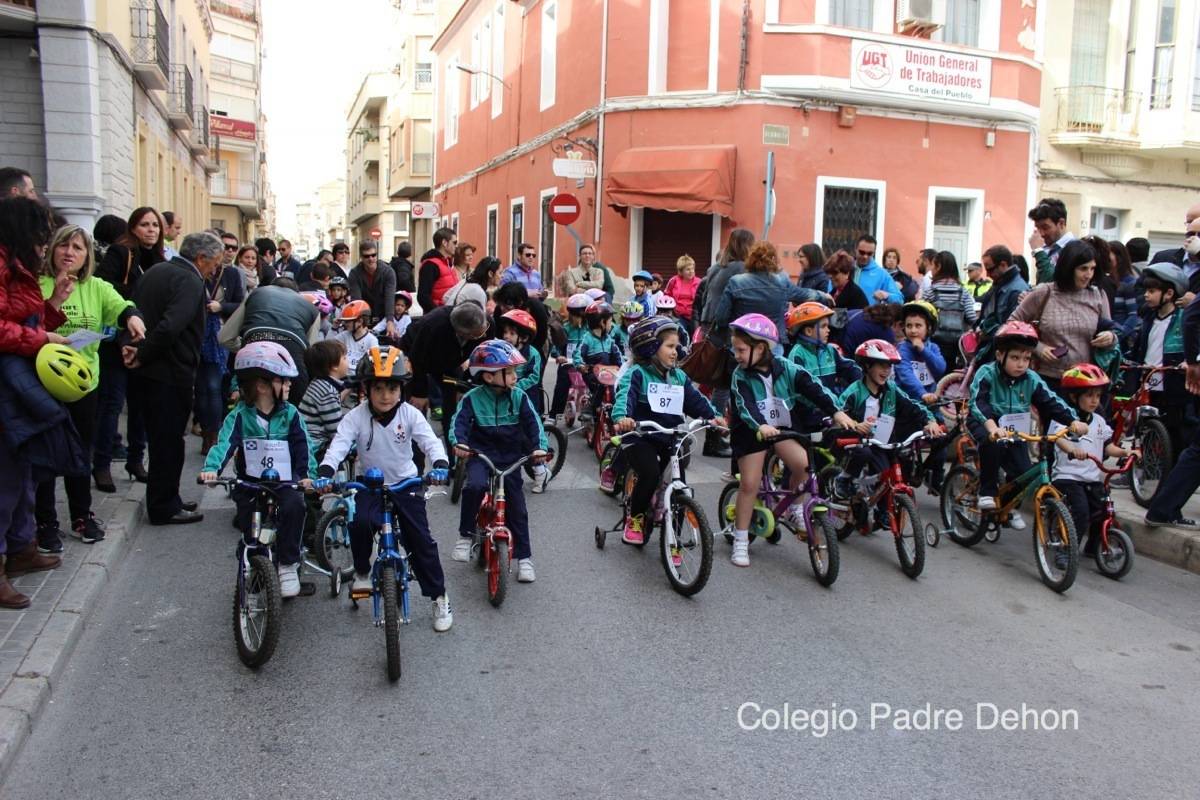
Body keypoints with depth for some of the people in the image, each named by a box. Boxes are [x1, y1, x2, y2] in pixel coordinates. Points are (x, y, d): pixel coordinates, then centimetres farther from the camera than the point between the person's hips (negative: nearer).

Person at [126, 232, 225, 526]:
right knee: (169, 441, 2)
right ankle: (165, 508, 12)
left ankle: (163, 500, 30)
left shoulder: (155, 272, 12)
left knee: (161, 438, 18)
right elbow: (169, 327, -29)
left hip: (149, 370, 9)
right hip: (172, 372, -9)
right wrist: (143, 356, -17)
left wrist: (130, 346, 1)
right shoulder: (190, 282, -18)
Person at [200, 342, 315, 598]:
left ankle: (288, 564, -11)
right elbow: (224, 442, -16)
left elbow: (303, 447, -3)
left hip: (284, 481, 0)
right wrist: (211, 468, -33)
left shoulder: (290, 414, 1)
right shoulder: (241, 415, -3)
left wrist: (308, 475, -17)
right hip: (250, 482, 1)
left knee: (294, 506, -28)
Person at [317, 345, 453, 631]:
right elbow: (339, 445, -23)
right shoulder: (356, 417, -13)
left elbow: (430, 441, -22)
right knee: (359, 522, -27)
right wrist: (324, 473, -42)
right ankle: (361, 572, 3)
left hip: (406, 484, 0)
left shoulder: (410, 414, -12)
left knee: (421, 540, -3)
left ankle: (439, 598, 12)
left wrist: (440, 465, -43)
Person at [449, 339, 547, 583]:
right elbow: (459, 421, -15)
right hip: (480, 455, -2)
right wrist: (459, 442, -35)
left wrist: (539, 446, -24)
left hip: (510, 458, 2)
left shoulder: (519, 397, -3)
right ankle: (466, 535, -12)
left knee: (517, 508, 3)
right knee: (474, 486, -32)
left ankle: (524, 557, 16)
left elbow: (533, 423, -8)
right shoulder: (472, 398, -8)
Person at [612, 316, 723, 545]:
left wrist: (713, 416, -12)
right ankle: (635, 517, 0)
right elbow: (625, 396, -25)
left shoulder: (679, 377, 12)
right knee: (650, 474, -29)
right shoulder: (637, 374, -8)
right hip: (639, 438, -6)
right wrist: (621, 417, -46)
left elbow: (695, 399, 7)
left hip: (669, 439, 6)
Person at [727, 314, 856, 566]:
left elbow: (812, 387, -19)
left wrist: (836, 411, -32)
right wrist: (760, 426, -48)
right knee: (749, 484, -7)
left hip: (781, 429, 2)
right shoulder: (741, 376, -14)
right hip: (750, 432, -2)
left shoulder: (785, 368, -10)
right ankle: (741, 541, 5)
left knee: (803, 464, -18)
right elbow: (745, 406, -29)